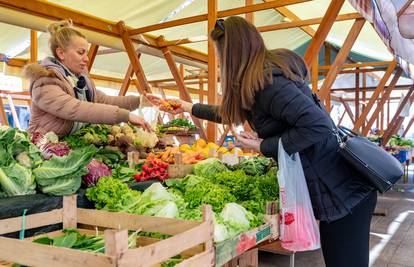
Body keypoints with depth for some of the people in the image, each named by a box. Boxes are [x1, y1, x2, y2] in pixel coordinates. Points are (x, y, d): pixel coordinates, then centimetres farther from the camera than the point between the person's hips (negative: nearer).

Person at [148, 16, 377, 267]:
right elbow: (231, 112, 26)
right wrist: (189, 107, 34)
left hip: (342, 190, -10)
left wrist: (264, 146, -18)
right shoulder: (263, 74, 10)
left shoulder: (266, 80, -21)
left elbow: (318, 125, -29)